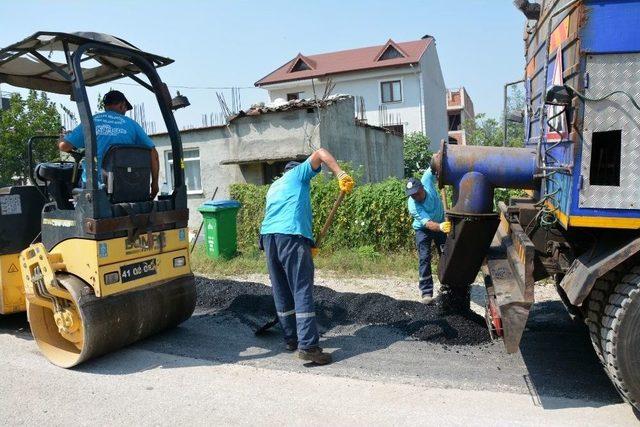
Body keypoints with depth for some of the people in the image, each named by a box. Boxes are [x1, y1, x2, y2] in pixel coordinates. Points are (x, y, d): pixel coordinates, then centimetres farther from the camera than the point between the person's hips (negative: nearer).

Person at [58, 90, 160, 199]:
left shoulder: (92, 121, 8)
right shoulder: (131, 124, 8)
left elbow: (63, 145, 2)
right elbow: (153, 153, 3)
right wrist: (154, 183, 9)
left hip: (93, 185, 0)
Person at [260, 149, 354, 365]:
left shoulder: (273, 187, 34)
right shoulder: (298, 173, 17)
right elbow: (320, 154, 2)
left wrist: (307, 244, 29)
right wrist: (341, 175, -8)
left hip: (267, 236, 7)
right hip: (291, 236, -7)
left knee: (281, 292, 13)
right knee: (302, 291, -8)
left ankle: (291, 339, 22)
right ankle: (308, 346, -12)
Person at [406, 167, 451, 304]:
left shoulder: (427, 181, -26)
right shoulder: (412, 205, -33)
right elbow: (428, 223, -42)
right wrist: (440, 227, -60)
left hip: (441, 224, 4)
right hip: (423, 230, -4)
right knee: (424, 258, -14)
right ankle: (426, 292, -12)